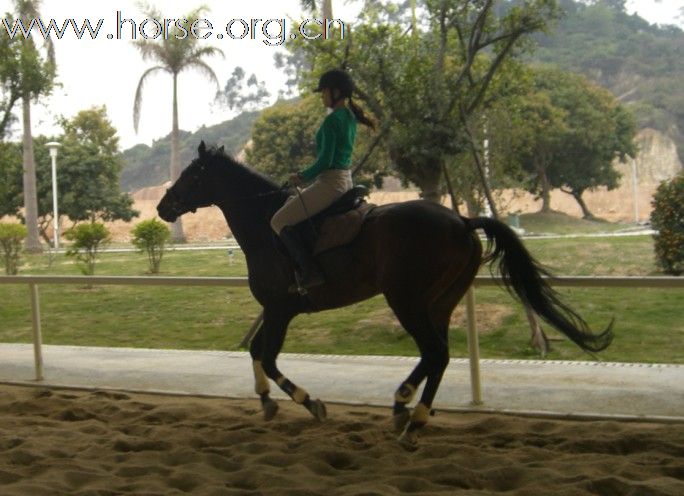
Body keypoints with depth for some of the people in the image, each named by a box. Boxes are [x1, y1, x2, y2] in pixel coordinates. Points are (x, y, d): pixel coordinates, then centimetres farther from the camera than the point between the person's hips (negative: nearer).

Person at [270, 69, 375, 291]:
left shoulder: (332, 120, -17)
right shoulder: (349, 117, 13)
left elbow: (325, 161, -20)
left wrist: (302, 176, -4)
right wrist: (307, 176, 19)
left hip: (330, 183, -11)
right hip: (346, 179, 11)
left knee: (280, 221, -6)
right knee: (290, 203, 28)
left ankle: (310, 272, -12)